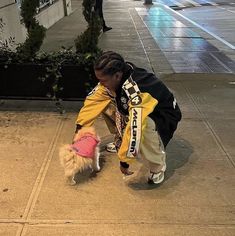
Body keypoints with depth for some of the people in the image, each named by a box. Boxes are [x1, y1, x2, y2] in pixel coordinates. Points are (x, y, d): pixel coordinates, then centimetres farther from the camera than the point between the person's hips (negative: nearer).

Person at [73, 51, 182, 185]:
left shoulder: (136, 92, -41)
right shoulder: (114, 78, -17)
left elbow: (134, 131, -42)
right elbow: (94, 99, -5)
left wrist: (124, 161, -31)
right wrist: (80, 126, -8)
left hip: (164, 115, -7)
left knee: (145, 129, -38)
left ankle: (158, 167, -8)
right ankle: (120, 141, 21)